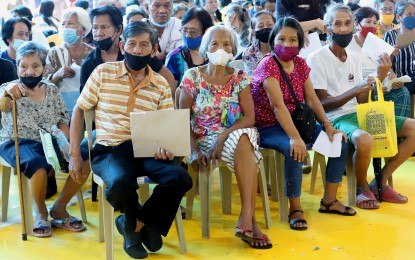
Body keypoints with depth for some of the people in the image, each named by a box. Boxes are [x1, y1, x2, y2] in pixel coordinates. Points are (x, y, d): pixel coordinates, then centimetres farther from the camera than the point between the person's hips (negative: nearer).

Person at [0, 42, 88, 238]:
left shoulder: (52, 90, 10)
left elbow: (62, 122, 12)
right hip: (17, 142, -4)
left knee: (83, 162, -21)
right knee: (38, 164, -38)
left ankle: (59, 209, 0)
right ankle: (41, 213, -9)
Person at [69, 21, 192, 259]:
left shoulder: (161, 84, 9)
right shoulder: (103, 72, 4)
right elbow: (79, 111, 9)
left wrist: (165, 146, -16)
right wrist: (75, 154, 3)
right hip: (110, 149, -2)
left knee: (181, 178, -25)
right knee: (121, 182, -36)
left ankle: (133, 224, -1)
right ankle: (143, 223, 1)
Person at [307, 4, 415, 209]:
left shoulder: (355, 57, 12)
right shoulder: (316, 59, -9)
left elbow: (361, 101, 9)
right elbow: (322, 104, -13)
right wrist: (355, 90, -23)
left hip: (358, 114, 8)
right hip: (335, 118, -7)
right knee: (364, 139, -39)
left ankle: (380, 182, 2)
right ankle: (363, 187, -8)